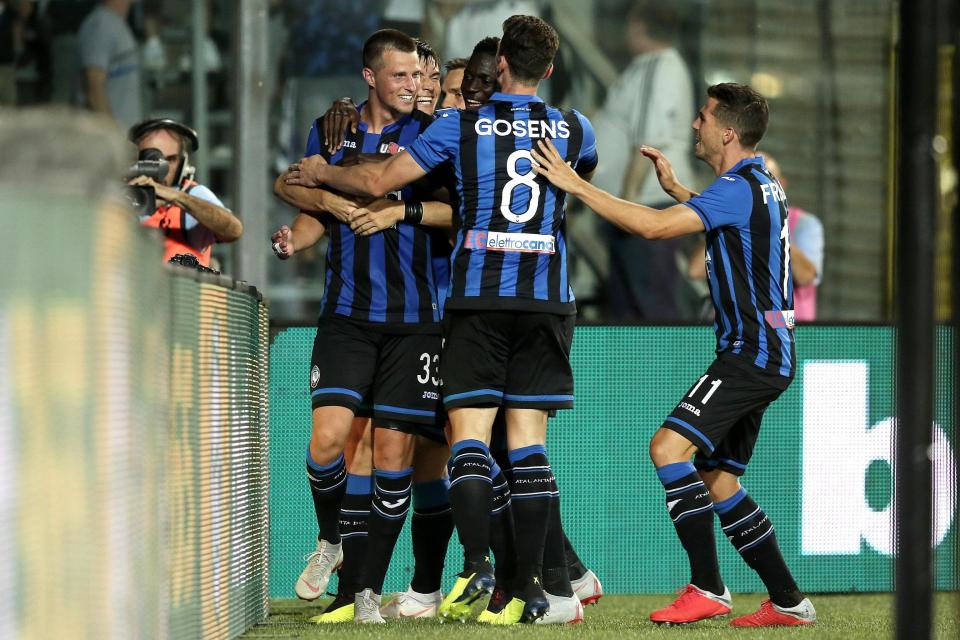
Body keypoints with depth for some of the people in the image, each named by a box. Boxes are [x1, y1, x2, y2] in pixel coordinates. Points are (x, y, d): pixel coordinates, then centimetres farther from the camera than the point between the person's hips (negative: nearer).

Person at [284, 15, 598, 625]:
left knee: (469, 431, -3)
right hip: (547, 299, 2)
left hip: (477, 294, -2)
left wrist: (321, 173, 19)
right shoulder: (574, 130, 6)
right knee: (529, 437, 3)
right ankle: (532, 584, -2)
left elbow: (377, 181, 0)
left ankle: (477, 564, -21)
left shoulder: (462, 125, -1)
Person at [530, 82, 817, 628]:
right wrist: (674, 187, 30)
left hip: (753, 354, -11)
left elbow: (655, 226, -26)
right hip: (766, 354, 11)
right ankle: (788, 602, 15)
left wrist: (576, 185, -24)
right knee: (716, 477, 13)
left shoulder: (737, 188, -16)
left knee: (671, 446, -19)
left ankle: (708, 589, -19)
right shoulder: (761, 183, 16)